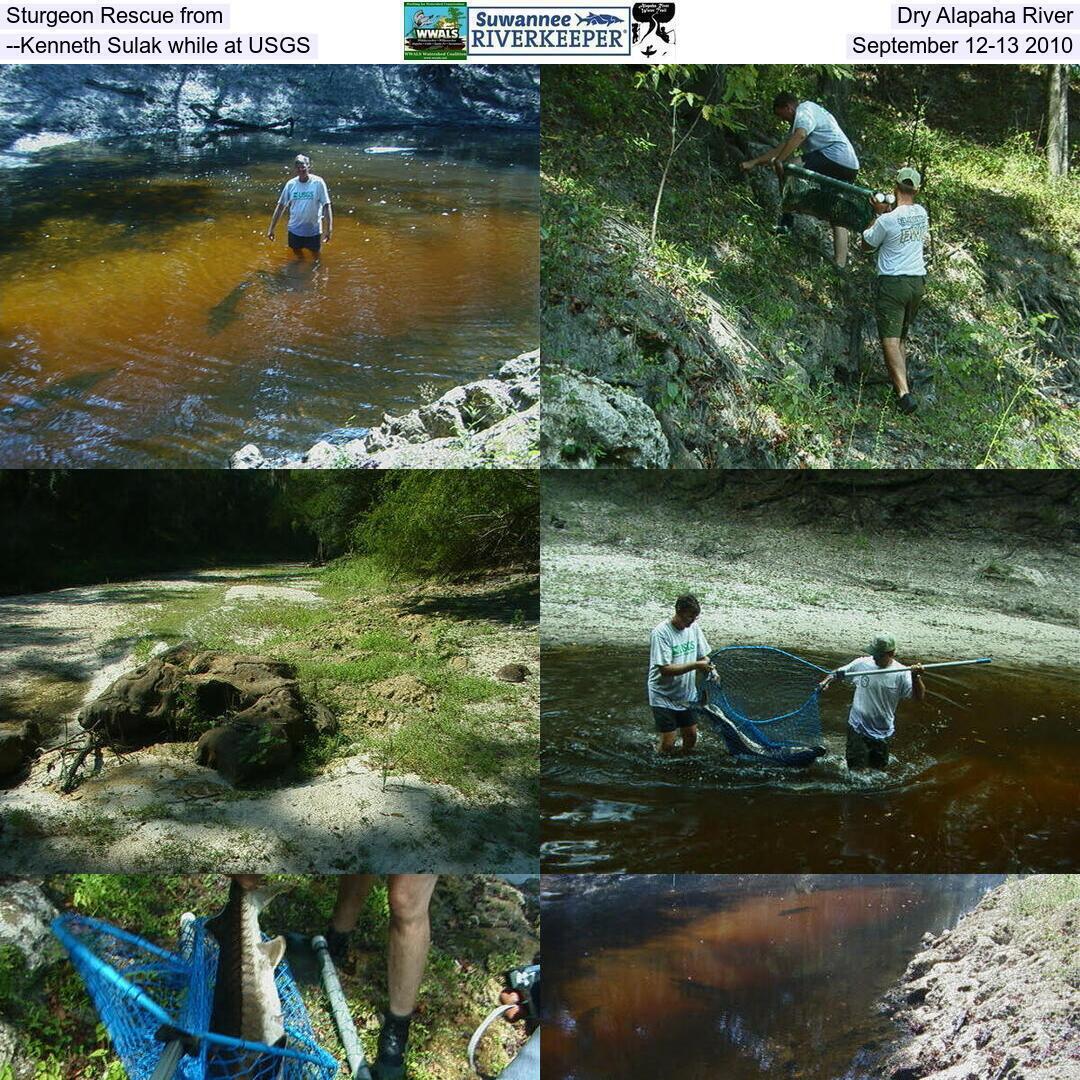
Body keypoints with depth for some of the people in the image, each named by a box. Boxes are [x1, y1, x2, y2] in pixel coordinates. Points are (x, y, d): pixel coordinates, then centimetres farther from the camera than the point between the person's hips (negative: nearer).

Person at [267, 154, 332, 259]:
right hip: (295, 230, 3)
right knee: (299, 258, 17)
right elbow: (281, 206, 1)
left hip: (313, 230, -2)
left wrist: (329, 229, -19)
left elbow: (326, 206, -11)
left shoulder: (318, 182, -12)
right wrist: (271, 228, 0)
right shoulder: (291, 184, -4)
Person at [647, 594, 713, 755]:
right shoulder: (661, 633, -24)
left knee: (691, 736, 14)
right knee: (668, 744, -6)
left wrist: (710, 669, -15)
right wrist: (695, 665, -32)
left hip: (686, 695, 6)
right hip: (664, 697, -6)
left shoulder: (694, 628, -3)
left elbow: (702, 656, 8)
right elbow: (665, 669, -27)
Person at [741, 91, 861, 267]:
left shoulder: (804, 110, -1)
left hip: (834, 156, -10)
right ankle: (840, 263, 11)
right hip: (850, 167, 10)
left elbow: (799, 135, -24)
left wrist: (779, 161, -29)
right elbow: (782, 147, 29)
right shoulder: (810, 112, 31)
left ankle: (786, 223, -15)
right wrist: (753, 162, 25)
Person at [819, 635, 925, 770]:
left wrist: (916, 678, -34)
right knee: (858, 770, -4)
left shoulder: (902, 673, -10)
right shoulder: (861, 664, -5)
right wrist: (827, 681, -12)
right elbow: (838, 673, 8)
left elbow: (920, 697, -18)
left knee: (878, 768, 15)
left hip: (883, 733, 0)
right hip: (858, 728, 0)